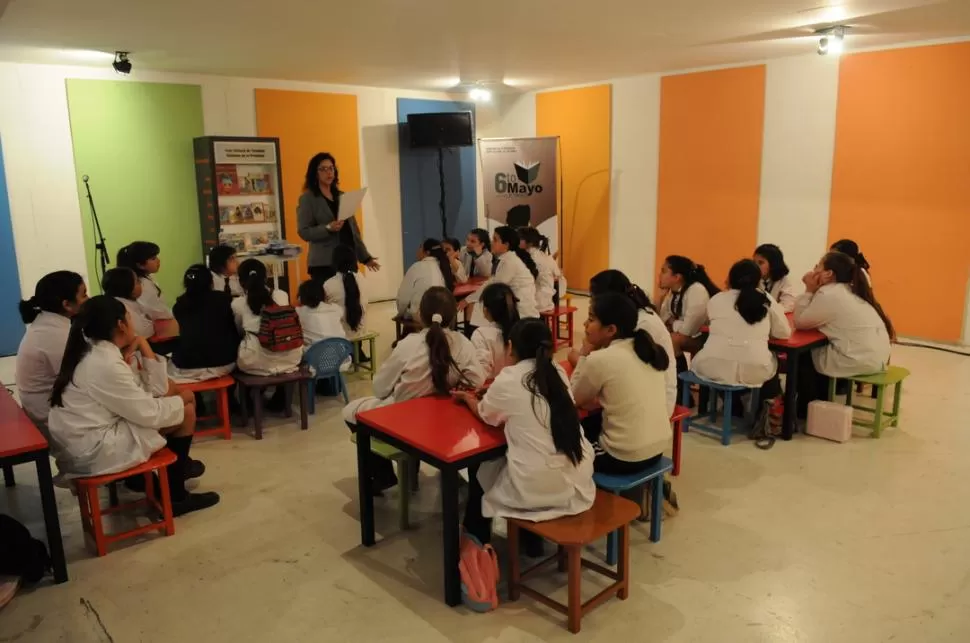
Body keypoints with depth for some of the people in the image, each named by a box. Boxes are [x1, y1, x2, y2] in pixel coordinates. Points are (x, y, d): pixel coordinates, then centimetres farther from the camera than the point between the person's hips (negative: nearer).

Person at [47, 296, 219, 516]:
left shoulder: (94, 352, 8)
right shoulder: (105, 364, -23)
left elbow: (156, 389, 7)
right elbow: (149, 413, -19)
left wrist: (144, 348, 1)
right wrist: (181, 401, -2)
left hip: (84, 444, 9)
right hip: (95, 452, -9)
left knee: (179, 395, 11)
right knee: (185, 412, -2)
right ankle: (175, 495, 9)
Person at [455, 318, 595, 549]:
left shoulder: (508, 380, -10)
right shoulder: (558, 372, 4)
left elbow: (485, 415, 11)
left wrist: (469, 398, 31)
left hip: (538, 489, -5)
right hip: (578, 483, 6)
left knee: (479, 471, 23)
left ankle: (477, 543, 41)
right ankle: (531, 539, 43)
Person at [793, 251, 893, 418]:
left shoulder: (828, 295, -16)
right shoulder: (848, 290, 15)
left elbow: (799, 322, -10)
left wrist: (809, 291, -8)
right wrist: (812, 291, 6)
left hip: (860, 360, -9)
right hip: (876, 356, 9)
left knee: (802, 357, 7)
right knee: (813, 350, 23)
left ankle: (807, 411, 19)